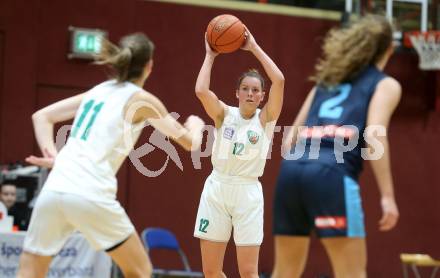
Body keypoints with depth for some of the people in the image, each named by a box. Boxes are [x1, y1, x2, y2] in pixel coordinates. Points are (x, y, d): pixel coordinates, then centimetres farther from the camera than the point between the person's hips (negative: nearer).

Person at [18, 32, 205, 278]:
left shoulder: (98, 91, 21)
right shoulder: (142, 100, 4)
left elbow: (41, 116, 23)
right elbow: (189, 143, 12)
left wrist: (51, 154, 12)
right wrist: (196, 125, 33)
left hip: (53, 190, 5)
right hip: (91, 195, -5)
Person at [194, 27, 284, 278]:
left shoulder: (265, 118, -1)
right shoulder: (224, 114, 2)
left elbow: (279, 80, -15)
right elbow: (201, 91, -16)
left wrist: (254, 47, -9)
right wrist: (210, 56, -5)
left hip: (248, 193, -2)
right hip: (217, 189, 2)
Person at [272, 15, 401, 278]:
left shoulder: (327, 79, 30)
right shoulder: (386, 84, 14)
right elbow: (374, 135, -5)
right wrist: (387, 195, -8)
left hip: (293, 168, 6)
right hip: (333, 173, -6)